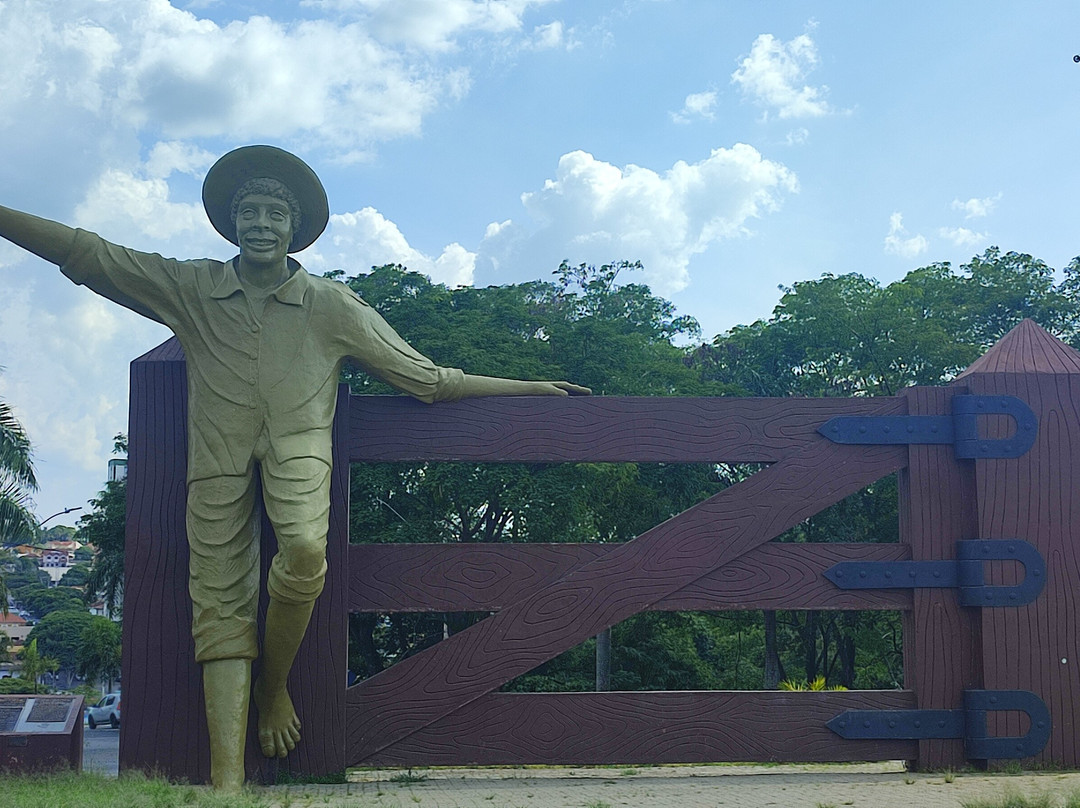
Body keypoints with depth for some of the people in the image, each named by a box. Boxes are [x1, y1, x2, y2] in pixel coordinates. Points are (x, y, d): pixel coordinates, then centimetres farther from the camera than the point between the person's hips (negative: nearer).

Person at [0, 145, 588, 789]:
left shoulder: (333, 306, 5)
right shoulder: (190, 289, 7)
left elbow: (426, 378, 10)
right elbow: (86, 254, 4)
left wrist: (531, 388, 10)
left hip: (298, 442, -1)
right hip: (219, 454, 2)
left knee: (305, 551, -31)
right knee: (221, 602, -10)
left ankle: (274, 685, -3)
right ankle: (227, 780, -17)